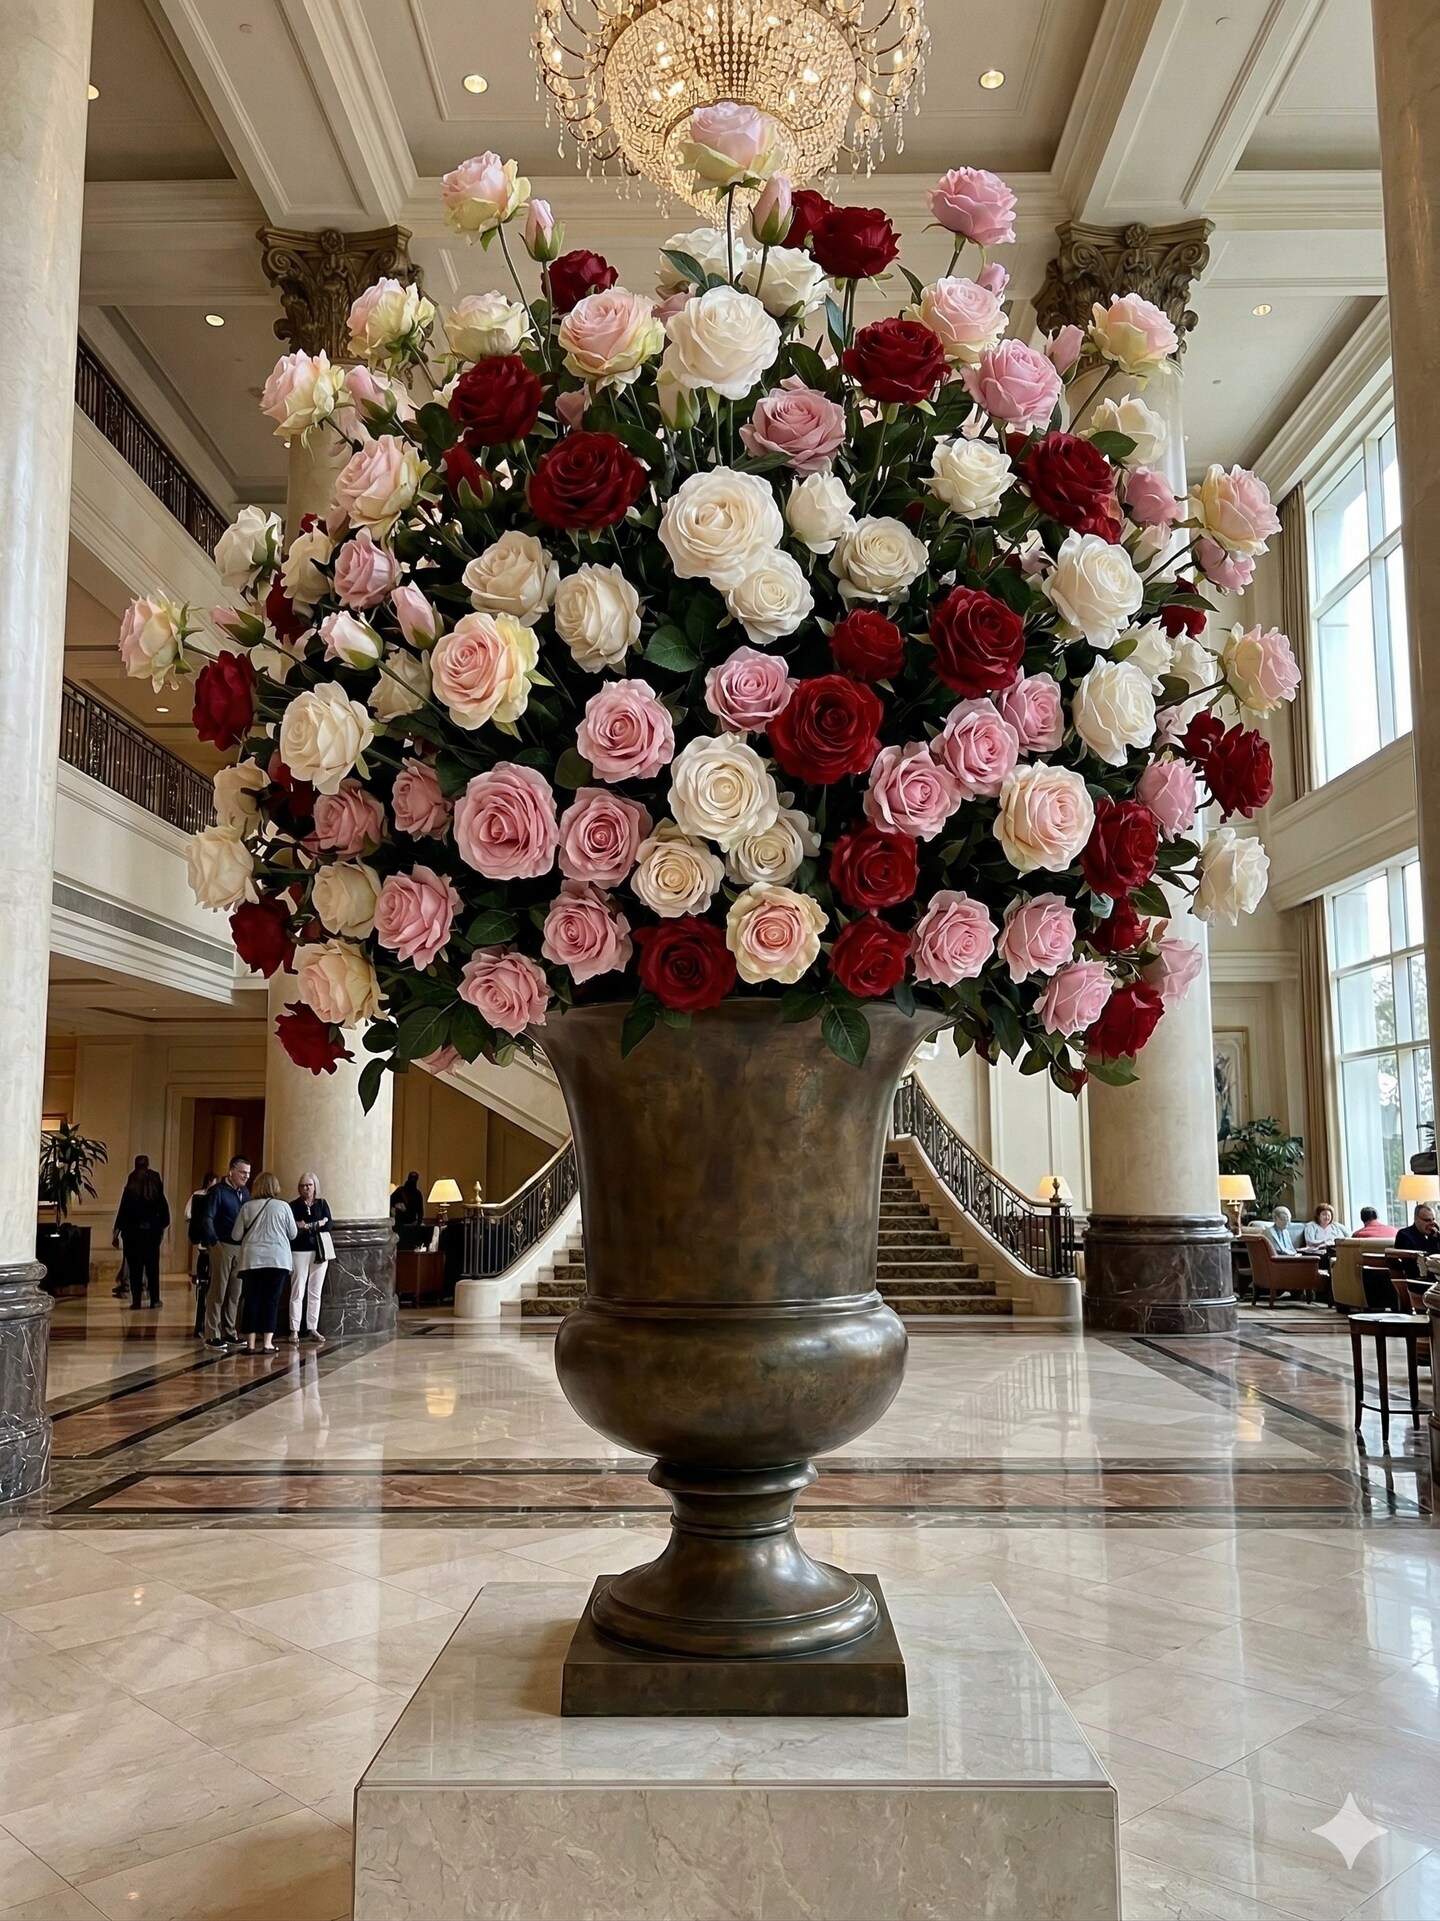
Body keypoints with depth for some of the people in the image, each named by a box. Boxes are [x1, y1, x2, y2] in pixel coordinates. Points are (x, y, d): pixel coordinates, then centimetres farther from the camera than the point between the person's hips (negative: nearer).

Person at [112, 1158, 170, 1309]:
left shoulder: (131, 1187, -7)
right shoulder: (156, 1184, -1)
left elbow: (123, 1210, -8)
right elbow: (163, 1207, 2)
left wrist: (116, 1232, -2)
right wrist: (162, 1227, 12)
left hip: (133, 1231, -2)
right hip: (152, 1231, 2)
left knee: (135, 1267, 3)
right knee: (152, 1267, 9)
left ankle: (136, 1300, 1)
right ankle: (154, 1300, 10)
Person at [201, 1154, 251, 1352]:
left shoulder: (245, 1192, 12)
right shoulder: (218, 1190, -6)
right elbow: (208, 1218, -12)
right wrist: (214, 1242, -23)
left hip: (241, 1247, 6)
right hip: (223, 1245, -6)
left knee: (235, 1293, 10)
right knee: (218, 1291, -3)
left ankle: (229, 1333, 19)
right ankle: (212, 1335, 1)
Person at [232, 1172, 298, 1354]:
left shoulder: (247, 1207, 3)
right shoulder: (283, 1206, 1)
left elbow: (236, 1235, 6)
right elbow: (293, 1234, 8)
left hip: (252, 1259, 1)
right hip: (277, 1258, -1)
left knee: (251, 1300, 6)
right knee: (271, 1300, 3)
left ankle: (251, 1344, 5)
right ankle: (267, 1343, 0)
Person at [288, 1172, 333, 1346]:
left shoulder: (322, 1204, 9)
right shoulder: (294, 1206, 0)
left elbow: (329, 1225, -2)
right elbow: (292, 1229, -12)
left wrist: (308, 1226, -10)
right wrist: (318, 1224, -16)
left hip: (319, 1252, 3)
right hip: (300, 1252, -3)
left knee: (315, 1292, 6)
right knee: (297, 1292, -4)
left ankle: (312, 1329, 11)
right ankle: (294, 1330, -1)